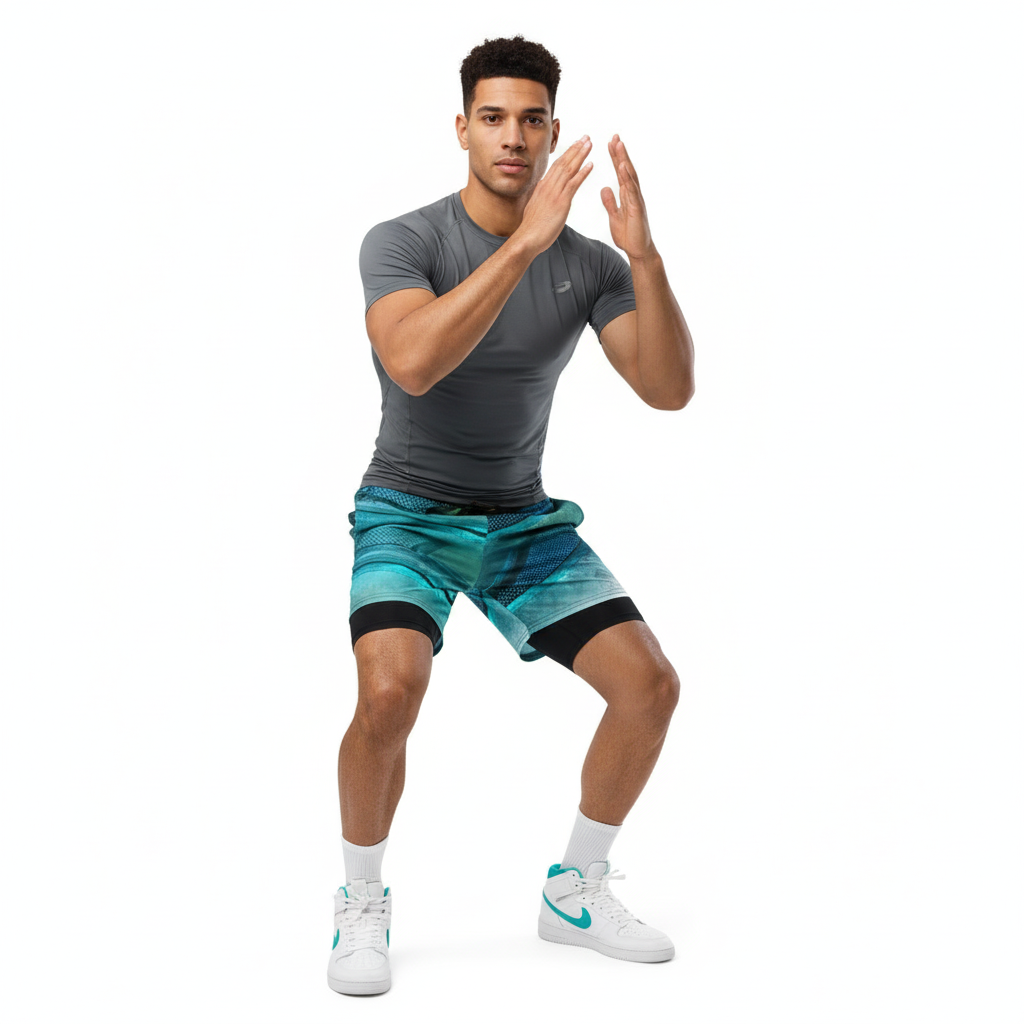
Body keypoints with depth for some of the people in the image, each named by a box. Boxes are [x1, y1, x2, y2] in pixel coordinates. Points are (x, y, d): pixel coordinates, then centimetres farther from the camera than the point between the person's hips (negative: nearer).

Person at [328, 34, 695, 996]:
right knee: (390, 693, -29)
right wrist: (526, 240, -39)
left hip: (525, 520, 4)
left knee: (650, 683, -8)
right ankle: (362, 906, -2)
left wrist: (645, 255, -27)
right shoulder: (402, 241, -15)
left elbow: (669, 390, -14)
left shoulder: (589, 263, -3)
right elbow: (413, 364, -35)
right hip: (409, 512, -4)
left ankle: (577, 890, 14)